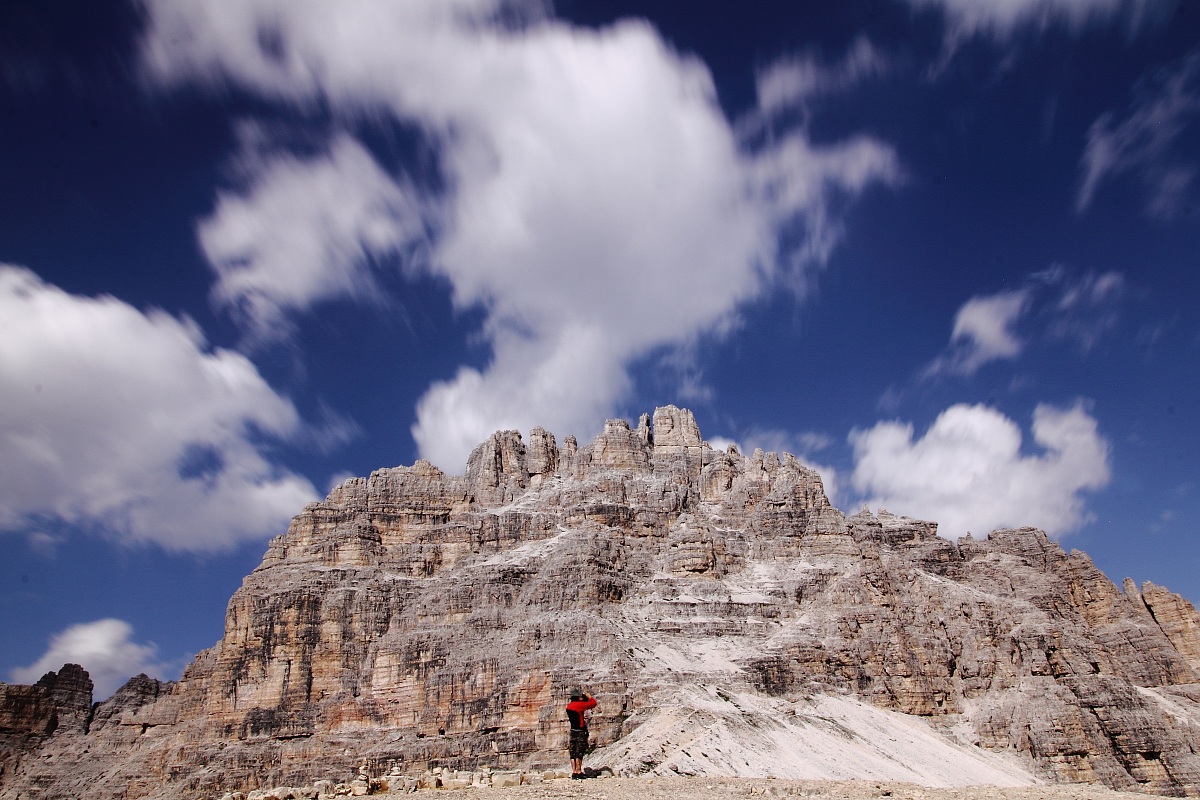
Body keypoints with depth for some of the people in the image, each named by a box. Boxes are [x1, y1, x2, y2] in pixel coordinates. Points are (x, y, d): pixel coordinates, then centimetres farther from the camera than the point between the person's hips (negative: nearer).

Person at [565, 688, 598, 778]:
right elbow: (593, 703, -12)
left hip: (573, 730, 8)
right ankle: (578, 772, -4)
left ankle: (574, 772, 9)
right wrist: (588, 695, 4)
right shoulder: (578, 705, -14)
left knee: (573, 753, 7)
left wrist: (584, 698, 19)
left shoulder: (569, 706, 11)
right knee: (579, 752, -5)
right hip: (580, 731, -8)